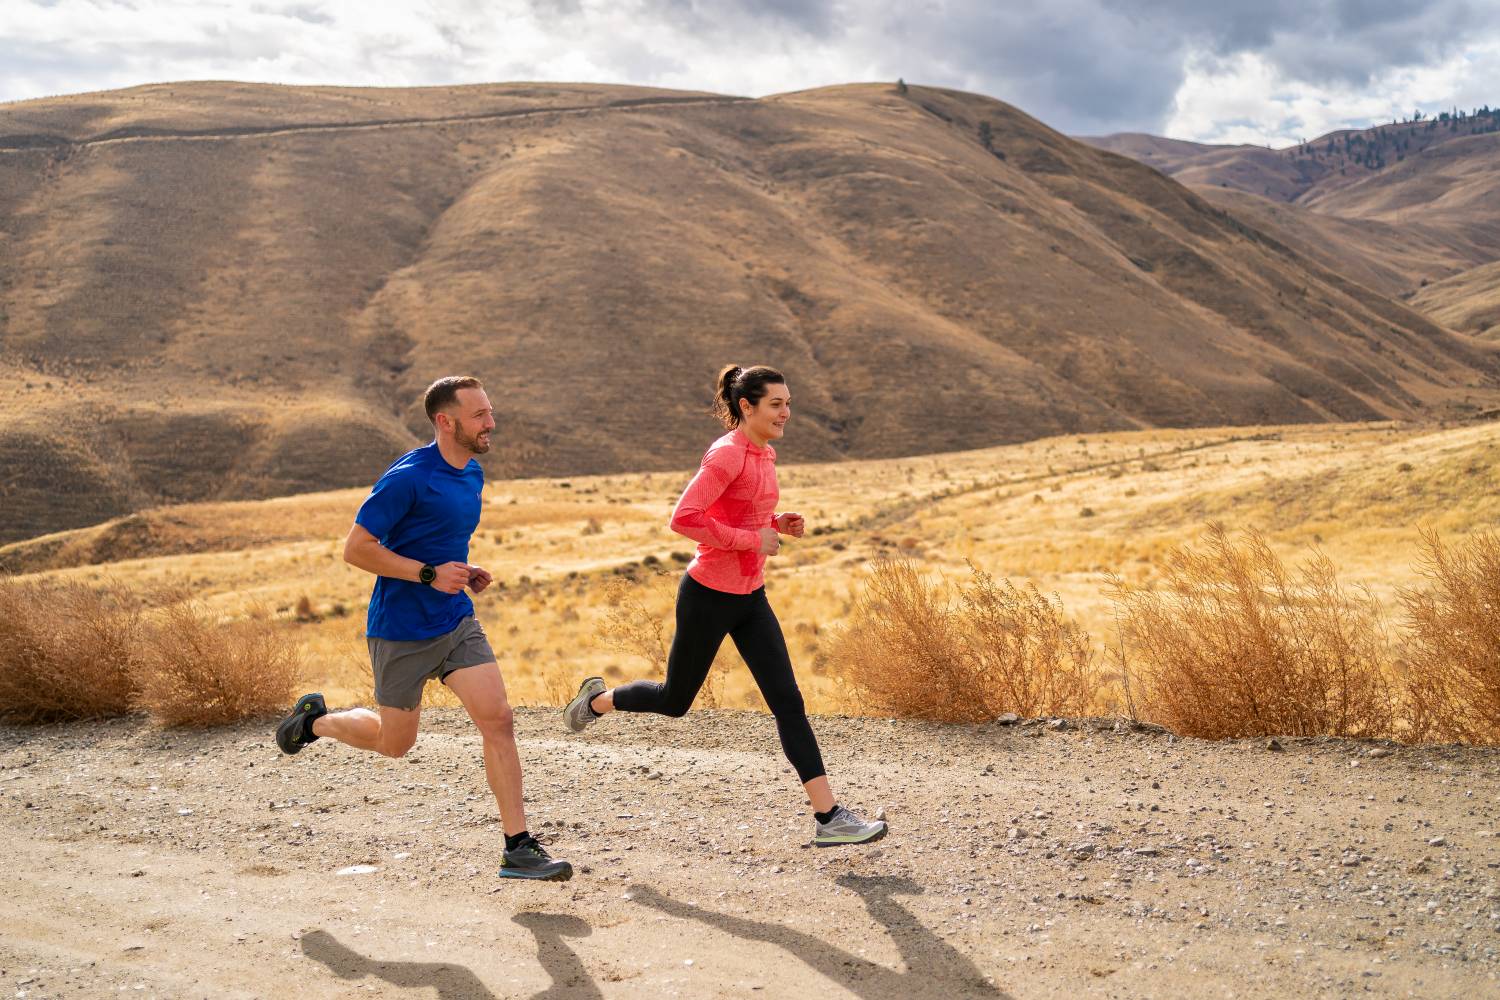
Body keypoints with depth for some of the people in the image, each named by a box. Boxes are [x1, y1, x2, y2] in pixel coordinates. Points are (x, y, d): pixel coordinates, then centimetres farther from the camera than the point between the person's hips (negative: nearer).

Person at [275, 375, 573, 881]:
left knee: (498, 720, -7)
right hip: (401, 629, -6)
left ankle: (519, 848, -2)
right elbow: (356, 548, -17)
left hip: (458, 622, 6)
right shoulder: (407, 477, -19)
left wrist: (463, 571, 5)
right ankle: (314, 720, 40)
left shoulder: (473, 475, 7)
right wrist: (429, 574, -22)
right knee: (394, 742, 11)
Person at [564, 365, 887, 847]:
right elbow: (683, 519, -26)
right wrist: (753, 539, -22)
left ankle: (828, 817, -2)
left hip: (749, 596, 7)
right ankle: (598, 700, 42)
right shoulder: (727, 454, -19)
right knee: (675, 701, 12)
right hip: (708, 594, -7)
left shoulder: (764, 454, 8)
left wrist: (776, 524, 3)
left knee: (788, 701, -1)